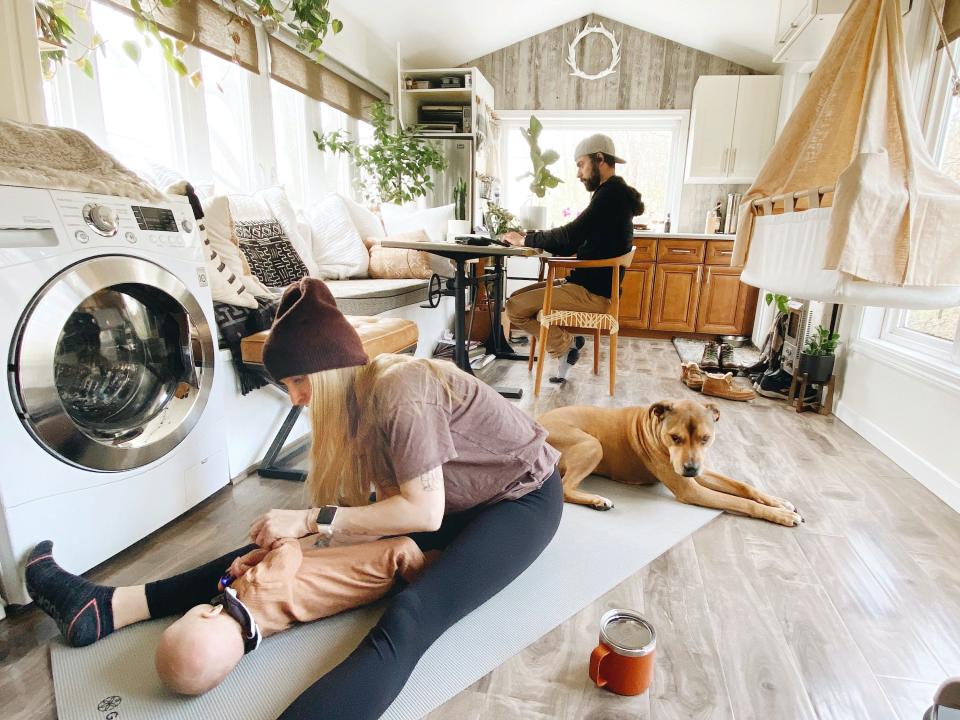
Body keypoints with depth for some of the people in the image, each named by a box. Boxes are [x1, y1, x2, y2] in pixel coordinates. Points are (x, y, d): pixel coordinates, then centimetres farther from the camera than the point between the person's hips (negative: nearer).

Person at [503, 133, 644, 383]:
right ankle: (566, 342, 4)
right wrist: (531, 239, 5)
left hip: (591, 294, -10)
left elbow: (570, 236, -23)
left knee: (514, 309, -15)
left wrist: (526, 239, -10)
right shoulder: (612, 193, 17)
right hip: (590, 285, 10)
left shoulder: (612, 194, -15)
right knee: (518, 297, 10)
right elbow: (573, 244, 16)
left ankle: (565, 343, -1)